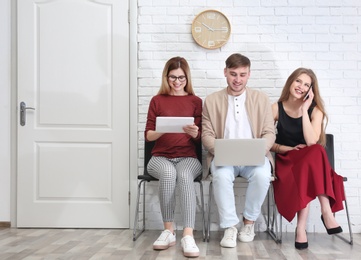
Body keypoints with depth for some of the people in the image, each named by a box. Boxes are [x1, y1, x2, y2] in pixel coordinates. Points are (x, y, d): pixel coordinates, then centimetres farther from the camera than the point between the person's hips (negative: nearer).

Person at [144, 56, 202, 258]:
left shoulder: (195, 101, 10)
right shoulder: (157, 100, 11)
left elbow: (199, 138, 6)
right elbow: (148, 135, 6)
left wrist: (194, 133, -18)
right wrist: (162, 131, -16)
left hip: (188, 157, 0)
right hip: (161, 156, 0)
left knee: (185, 176, -36)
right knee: (168, 174, -36)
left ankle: (188, 236, -38)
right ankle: (169, 231, -21)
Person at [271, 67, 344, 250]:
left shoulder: (315, 110, -2)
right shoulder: (276, 108, -1)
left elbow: (311, 142, -18)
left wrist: (304, 109, -15)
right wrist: (288, 149, -13)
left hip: (311, 162, 1)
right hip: (287, 161, -1)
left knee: (315, 153, -35)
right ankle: (326, 211, -27)